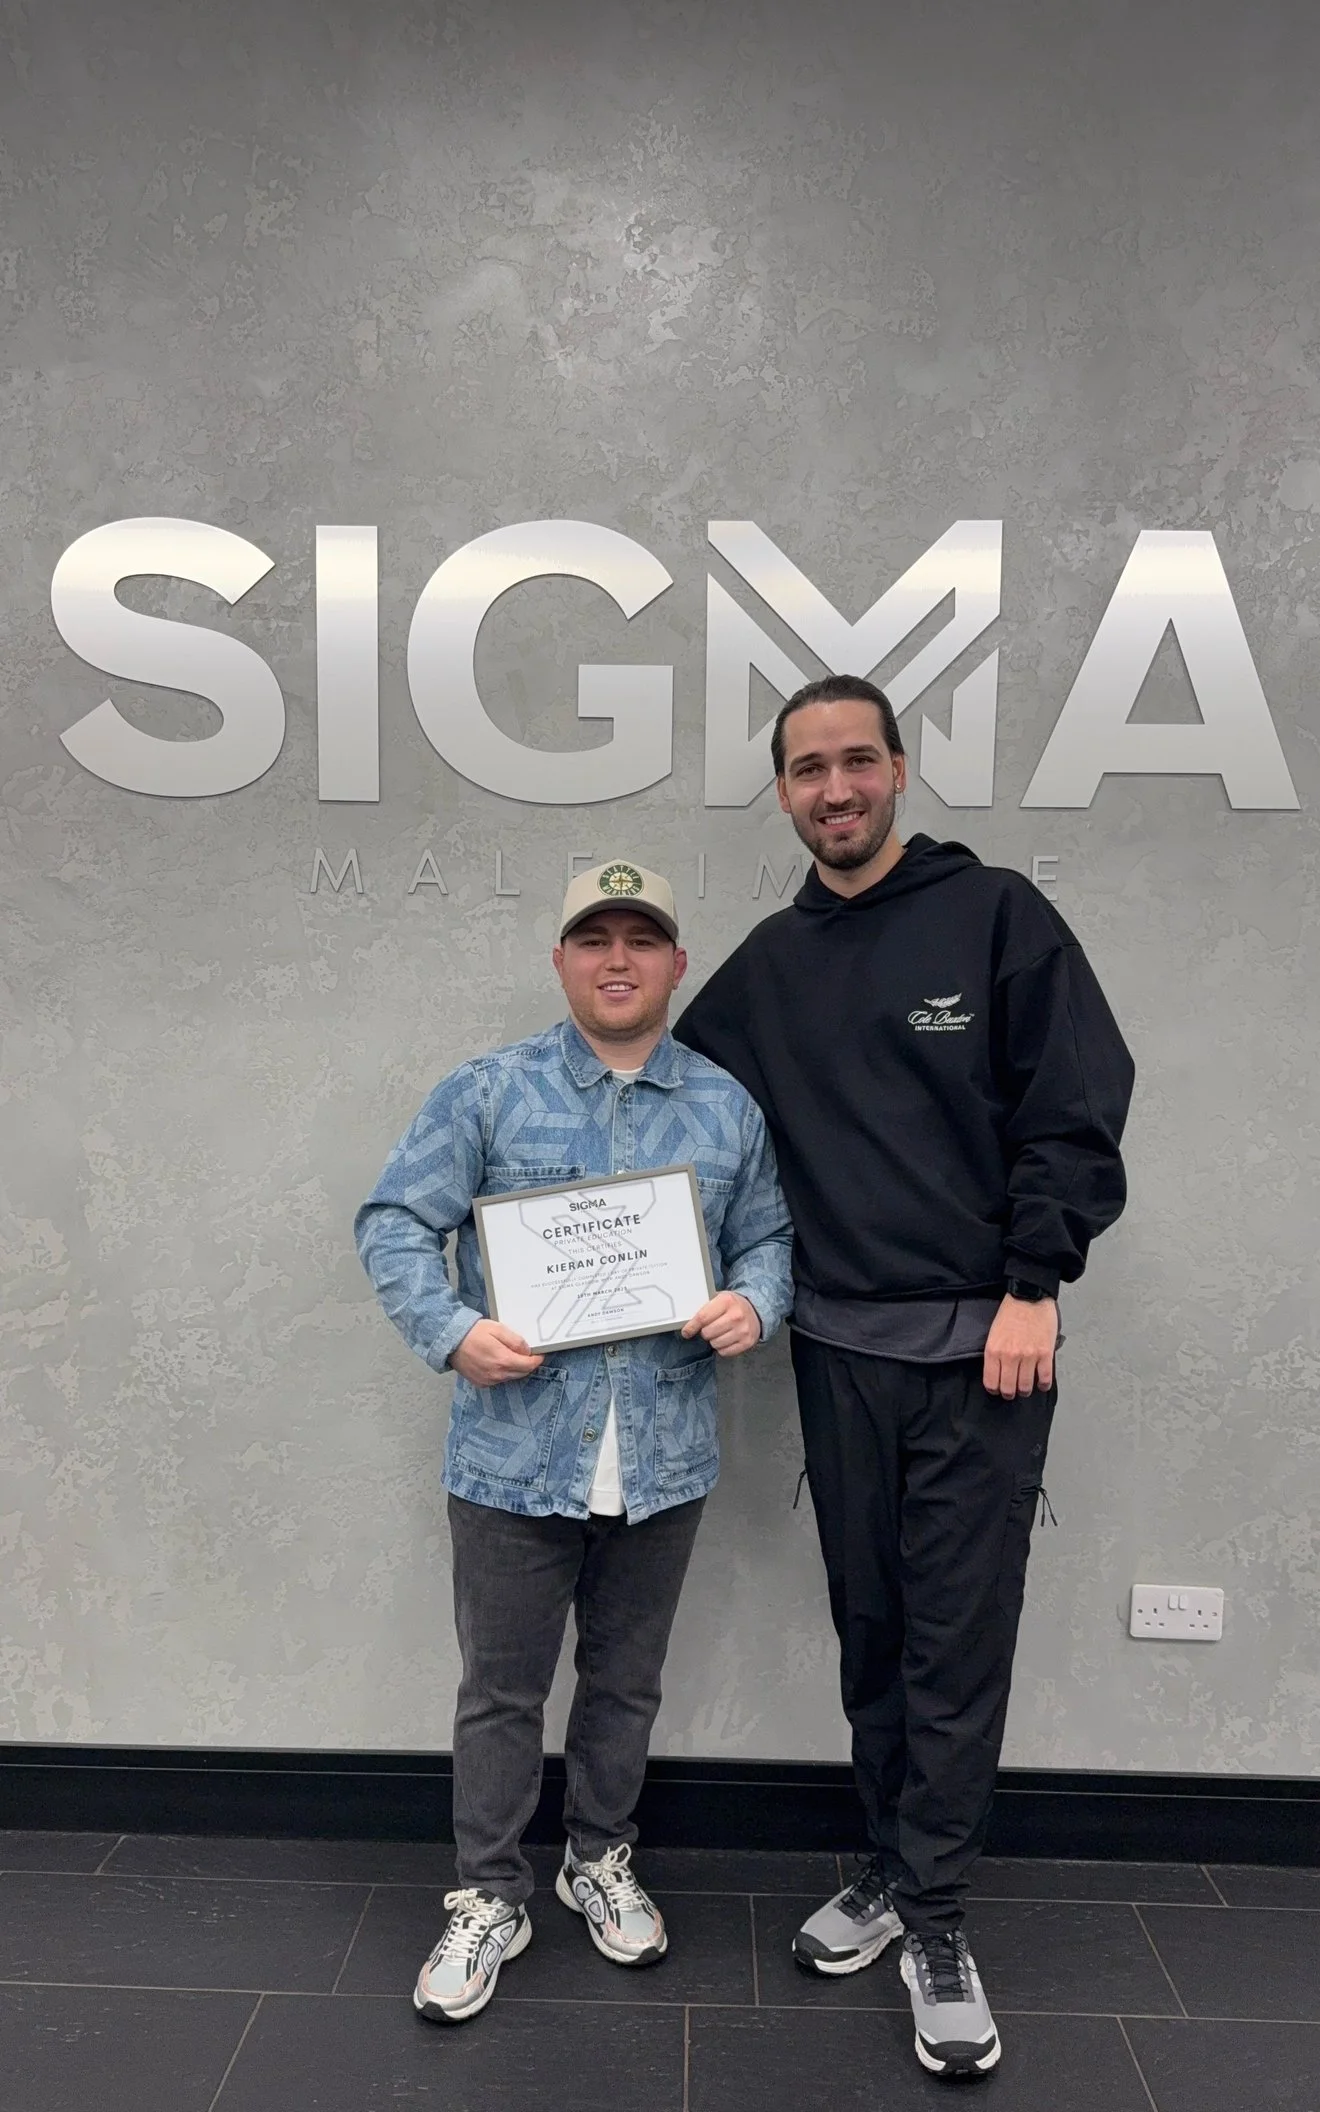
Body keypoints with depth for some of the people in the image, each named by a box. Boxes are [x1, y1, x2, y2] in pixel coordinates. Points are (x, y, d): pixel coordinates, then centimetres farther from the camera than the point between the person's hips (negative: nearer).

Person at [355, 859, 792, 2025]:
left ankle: (602, 1861, 44)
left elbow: (769, 1239, 10)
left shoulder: (729, 1110, 4)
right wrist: (453, 1332, -18)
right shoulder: (489, 1092, -4)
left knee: (626, 1680, 20)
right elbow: (394, 1222, -4)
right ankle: (490, 1897, 33)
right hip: (515, 1453, -2)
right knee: (502, 1688, 12)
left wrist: (754, 1306, -11)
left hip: (663, 1459, 3)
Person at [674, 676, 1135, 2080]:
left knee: (959, 1636, 3)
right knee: (869, 1626, 14)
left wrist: (1033, 1283, -12)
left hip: (982, 1339, -3)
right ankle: (895, 1867, 33)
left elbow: (1080, 1105, -7)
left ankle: (931, 1913, 21)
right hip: (839, 1345, 4)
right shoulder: (765, 968, 9)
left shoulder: (994, 915, -3)